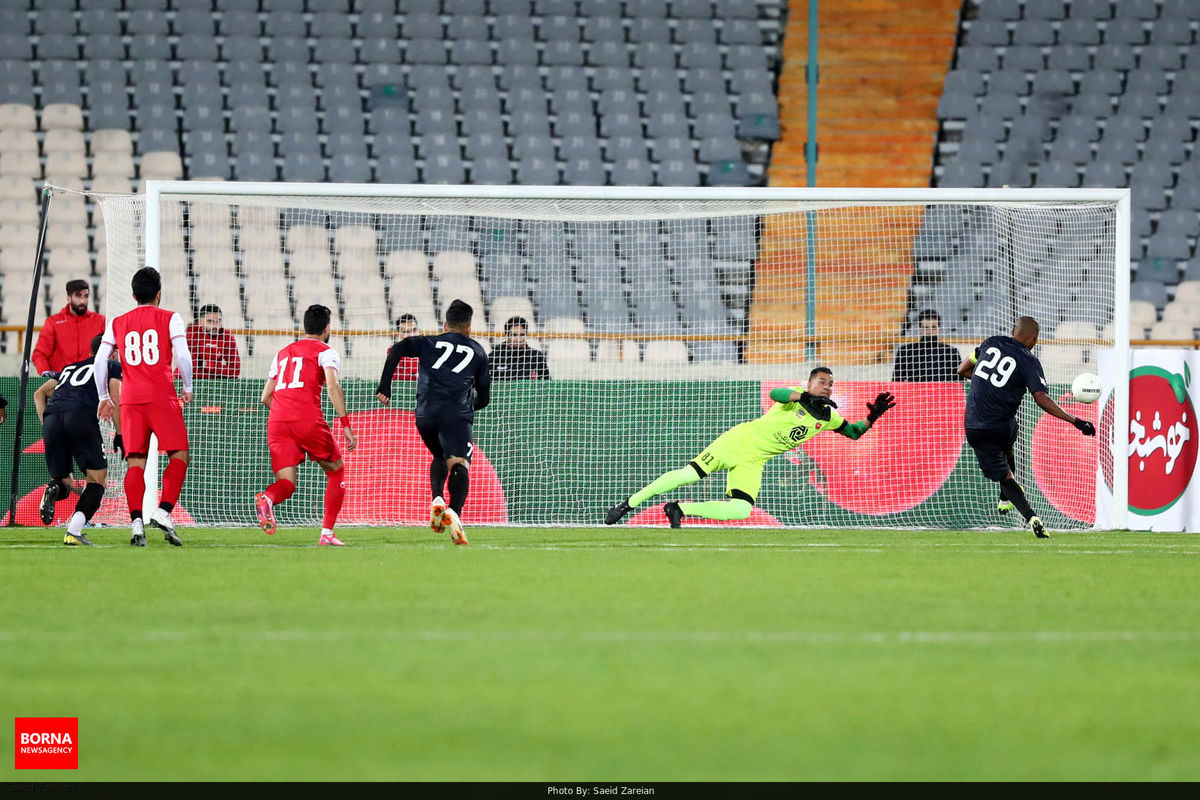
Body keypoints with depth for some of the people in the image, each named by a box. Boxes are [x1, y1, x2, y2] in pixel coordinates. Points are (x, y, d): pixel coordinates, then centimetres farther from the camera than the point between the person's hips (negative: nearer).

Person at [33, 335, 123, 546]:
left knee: (62, 481, 16)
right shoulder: (112, 366, 21)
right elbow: (115, 400, 6)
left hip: (52, 417, 5)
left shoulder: (70, 367, 36)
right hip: (81, 416, -5)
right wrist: (119, 435, 8)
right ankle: (74, 532, -14)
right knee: (97, 479, 6)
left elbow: (39, 393, 31)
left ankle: (54, 489, -22)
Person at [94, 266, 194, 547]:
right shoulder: (169, 318, 4)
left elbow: (100, 361, 8)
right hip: (162, 398, -3)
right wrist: (187, 388, 9)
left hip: (130, 400, 3)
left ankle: (136, 522, -12)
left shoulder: (117, 323, 13)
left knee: (135, 462, 2)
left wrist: (104, 397, 17)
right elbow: (183, 355, -6)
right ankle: (164, 511, -14)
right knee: (179, 455, 4)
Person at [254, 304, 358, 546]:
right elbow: (333, 386, -11)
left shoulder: (282, 353, 26)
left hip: (276, 422, 4)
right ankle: (327, 533, 10)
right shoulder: (326, 352, 8)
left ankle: (267, 498, -37)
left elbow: (266, 397, 27)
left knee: (286, 484, 0)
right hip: (308, 420, -4)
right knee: (336, 471, 17)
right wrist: (346, 425, -12)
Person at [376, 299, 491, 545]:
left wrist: (384, 387, 4)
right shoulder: (478, 352, 22)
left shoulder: (429, 343, 22)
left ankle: (437, 499, 1)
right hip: (457, 416, -2)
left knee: (440, 458, 27)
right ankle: (455, 512, -42)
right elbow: (483, 399, 23)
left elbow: (397, 349, 3)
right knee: (458, 464, -15)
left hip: (425, 416, 2)